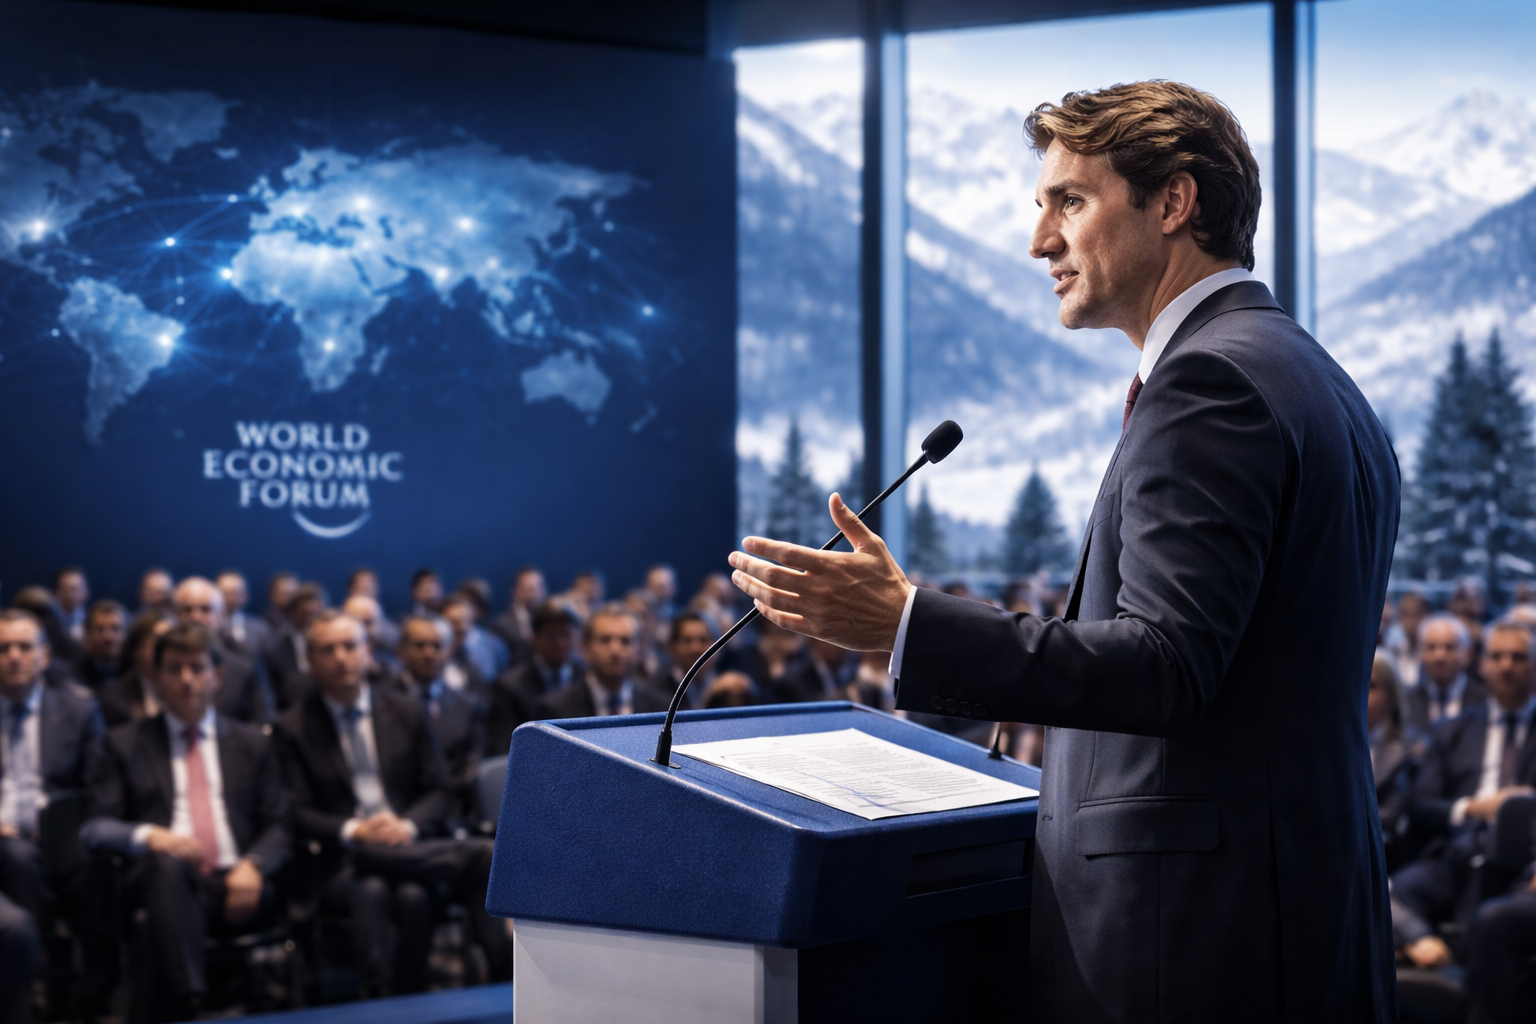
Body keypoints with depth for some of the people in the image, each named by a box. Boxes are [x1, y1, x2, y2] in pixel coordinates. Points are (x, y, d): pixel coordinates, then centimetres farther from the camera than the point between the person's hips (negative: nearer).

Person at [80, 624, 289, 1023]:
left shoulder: (252, 743, 25)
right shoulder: (125, 743, 20)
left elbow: (277, 826, 17)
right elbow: (96, 827, 9)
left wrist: (253, 865, -9)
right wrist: (148, 836, -15)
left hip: (233, 887, 1)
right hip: (163, 883, -1)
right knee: (165, 862, -39)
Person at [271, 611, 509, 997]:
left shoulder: (406, 712, 16)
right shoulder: (292, 729, 8)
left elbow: (439, 792, 12)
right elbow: (297, 814, 1)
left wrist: (408, 826, -11)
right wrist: (352, 831, -19)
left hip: (408, 844, 2)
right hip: (342, 860, -2)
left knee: (412, 896, -36)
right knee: (370, 891, -39)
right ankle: (376, 1000, -32)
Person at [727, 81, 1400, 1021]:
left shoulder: (1208, 379, -13)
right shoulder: (1328, 387, 18)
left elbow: (1167, 666, -22)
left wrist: (905, 623, -25)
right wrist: (1068, 683, 27)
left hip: (1193, 925, -10)